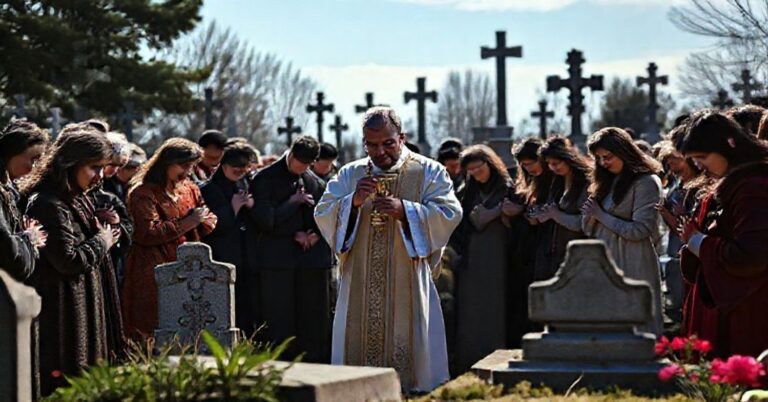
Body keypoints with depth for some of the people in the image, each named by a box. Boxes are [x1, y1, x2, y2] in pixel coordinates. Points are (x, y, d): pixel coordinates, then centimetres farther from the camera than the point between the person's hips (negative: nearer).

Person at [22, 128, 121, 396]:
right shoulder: (48, 205, -17)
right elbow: (68, 261, -20)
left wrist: (103, 233, 9)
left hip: (83, 304, 10)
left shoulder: (77, 201, 14)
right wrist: (101, 241, -7)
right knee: (65, 380, -7)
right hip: (63, 312, -10)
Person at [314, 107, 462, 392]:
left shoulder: (428, 172, 5)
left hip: (408, 282, -2)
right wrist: (353, 202, -15)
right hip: (360, 285, 3)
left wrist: (404, 209, -19)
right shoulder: (350, 175, 13)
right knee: (360, 343, 0)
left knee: (405, 342, -5)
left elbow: (449, 213, -7)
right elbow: (322, 215, 4)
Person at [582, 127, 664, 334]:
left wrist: (601, 215, -9)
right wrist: (590, 215, -6)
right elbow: (588, 229, 16)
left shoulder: (646, 182, -6)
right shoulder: (608, 181, 15)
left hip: (632, 267, -7)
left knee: (634, 328, -6)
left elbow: (639, 231, -14)